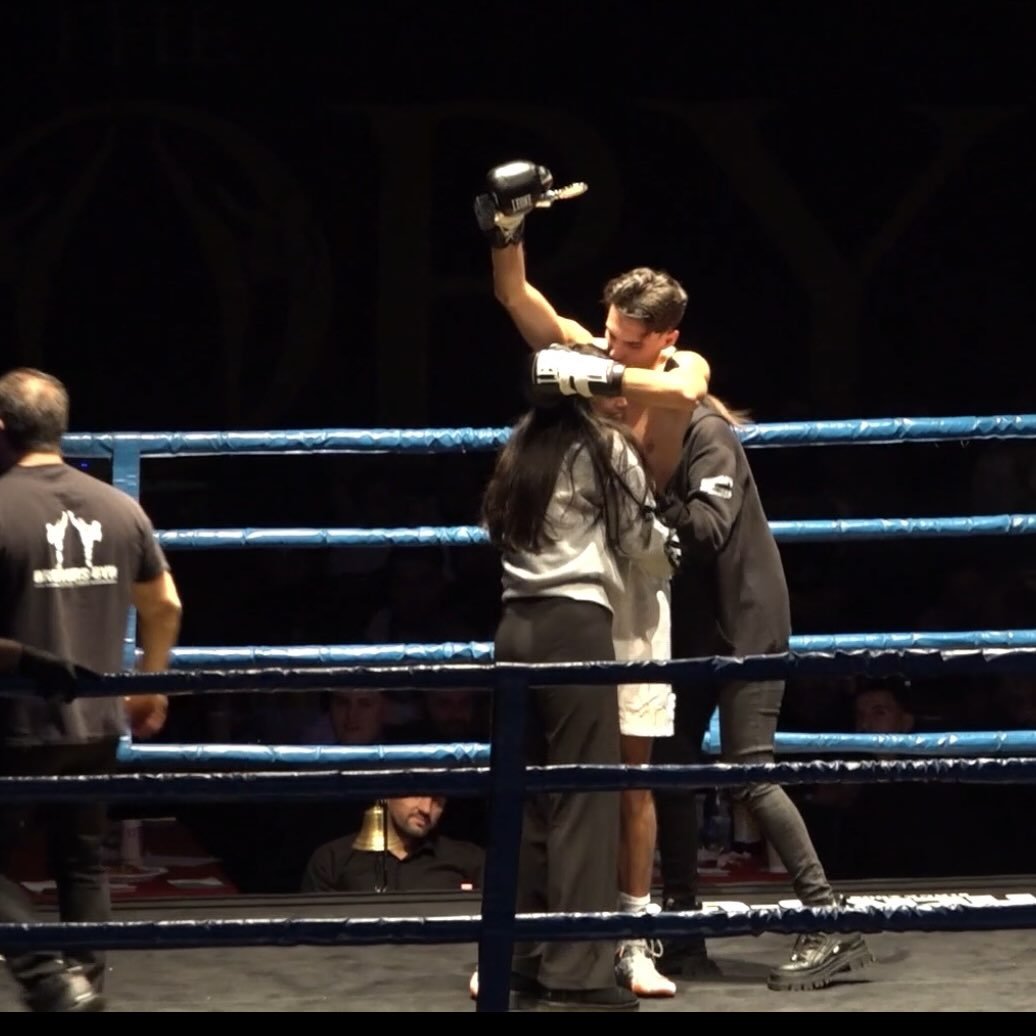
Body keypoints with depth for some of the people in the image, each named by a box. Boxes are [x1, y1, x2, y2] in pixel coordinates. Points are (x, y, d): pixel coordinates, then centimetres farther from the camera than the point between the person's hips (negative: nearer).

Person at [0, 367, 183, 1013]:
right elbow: (165, 605, 13)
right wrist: (151, 685, 25)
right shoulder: (120, 507, 5)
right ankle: (87, 988, 18)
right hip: (97, 723, 6)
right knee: (84, 865, 16)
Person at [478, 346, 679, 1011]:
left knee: (529, 794, 10)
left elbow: (499, 531, 17)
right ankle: (578, 972, -9)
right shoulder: (607, 448, 0)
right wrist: (668, 564, 29)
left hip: (517, 626, 6)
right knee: (585, 796, -6)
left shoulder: (521, 452, 17)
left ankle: (522, 957, 12)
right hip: (575, 626, -6)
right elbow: (647, 546, 7)